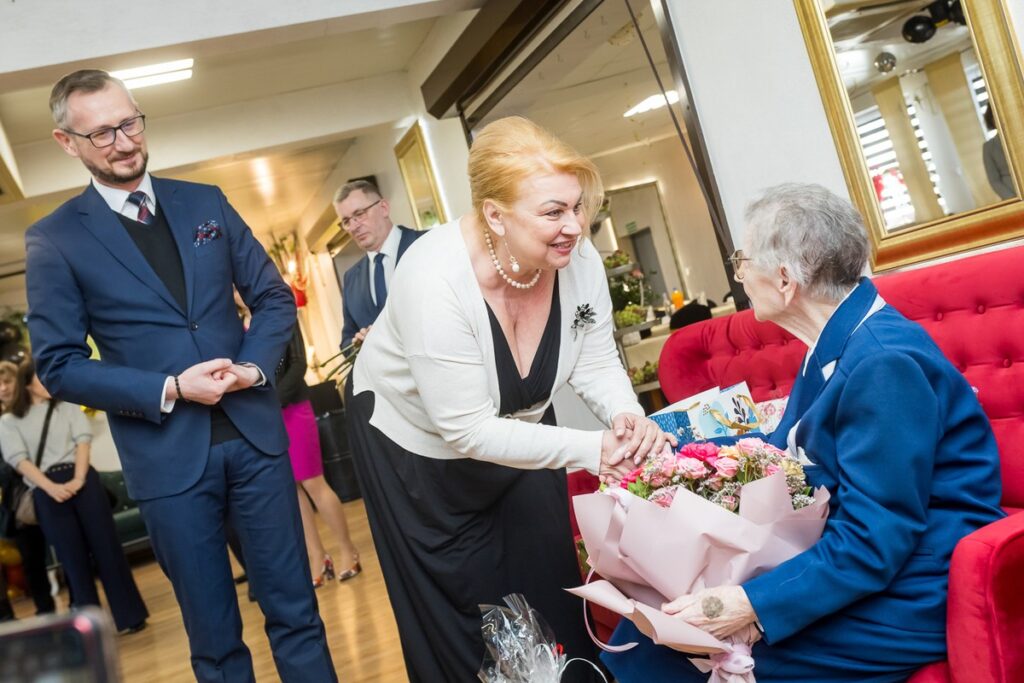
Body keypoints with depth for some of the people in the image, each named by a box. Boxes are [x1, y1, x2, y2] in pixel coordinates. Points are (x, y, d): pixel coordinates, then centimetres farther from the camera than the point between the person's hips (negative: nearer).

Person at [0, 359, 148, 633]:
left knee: (106, 546, -2)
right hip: (46, 492, -1)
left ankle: (130, 615, 6)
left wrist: (78, 478, -13)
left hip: (82, 481, 1)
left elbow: (83, 439, 3)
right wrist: (51, 487, -15)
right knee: (73, 558, 1)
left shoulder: (68, 407, 14)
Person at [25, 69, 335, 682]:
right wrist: (169, 390, -15)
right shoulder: (54, 240, -2)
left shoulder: (206, 202, 8)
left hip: (254, 431, 3)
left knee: (295, 611, 11)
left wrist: (254, 366, -8)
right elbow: (59, 365, -4)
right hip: (168, 456, -2)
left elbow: (274, 297, 10)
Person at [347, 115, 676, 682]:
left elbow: (595, 364, -9)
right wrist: (590, 448, -37)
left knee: (551, 583, 14)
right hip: (418, 442, -4)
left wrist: (627, 418, -30)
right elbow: (468, 431, -33)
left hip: (516, 426, 5)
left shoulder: (579, 259, -22)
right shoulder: (435, 278, -37)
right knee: (462, 613, 9)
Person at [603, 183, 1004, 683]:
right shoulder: (835, 346, 5)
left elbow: (873, 544, -24)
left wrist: (750, 606, -28)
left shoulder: (885, 364, -23)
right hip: (840, 564, 8)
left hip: (901, 599, -8)